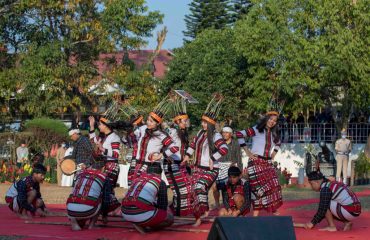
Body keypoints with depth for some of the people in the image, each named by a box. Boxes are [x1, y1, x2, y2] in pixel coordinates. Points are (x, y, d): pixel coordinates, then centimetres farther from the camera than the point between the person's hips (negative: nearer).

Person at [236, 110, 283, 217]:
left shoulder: (273, 133, 15)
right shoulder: (256, 130, -6)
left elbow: (278, 143, 37)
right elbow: (239, 134, -15)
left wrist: (274, 153, 19)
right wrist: (247, 151, -12)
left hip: (268, 163, 6)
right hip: (256, 162, -6)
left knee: (274, 187, -3)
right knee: (258, 188, -9)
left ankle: (275, 212, 6)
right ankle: (255, 215, -2)